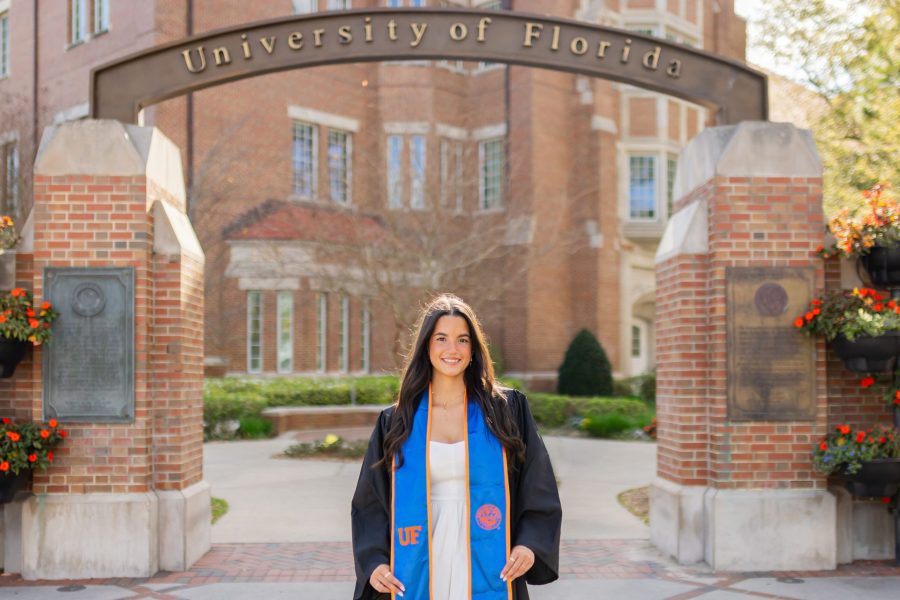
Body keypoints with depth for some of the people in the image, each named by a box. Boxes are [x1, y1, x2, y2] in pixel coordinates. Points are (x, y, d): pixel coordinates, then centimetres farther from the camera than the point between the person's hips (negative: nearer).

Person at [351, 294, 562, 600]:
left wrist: (530, 544, -13)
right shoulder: (396, 422, 3)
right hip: (419, 574, 1)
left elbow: (539, 488, 2)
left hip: (487, 572, -1)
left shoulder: (506, 409, 1)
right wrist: (374, 561, -7)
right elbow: (370, 502, 6)